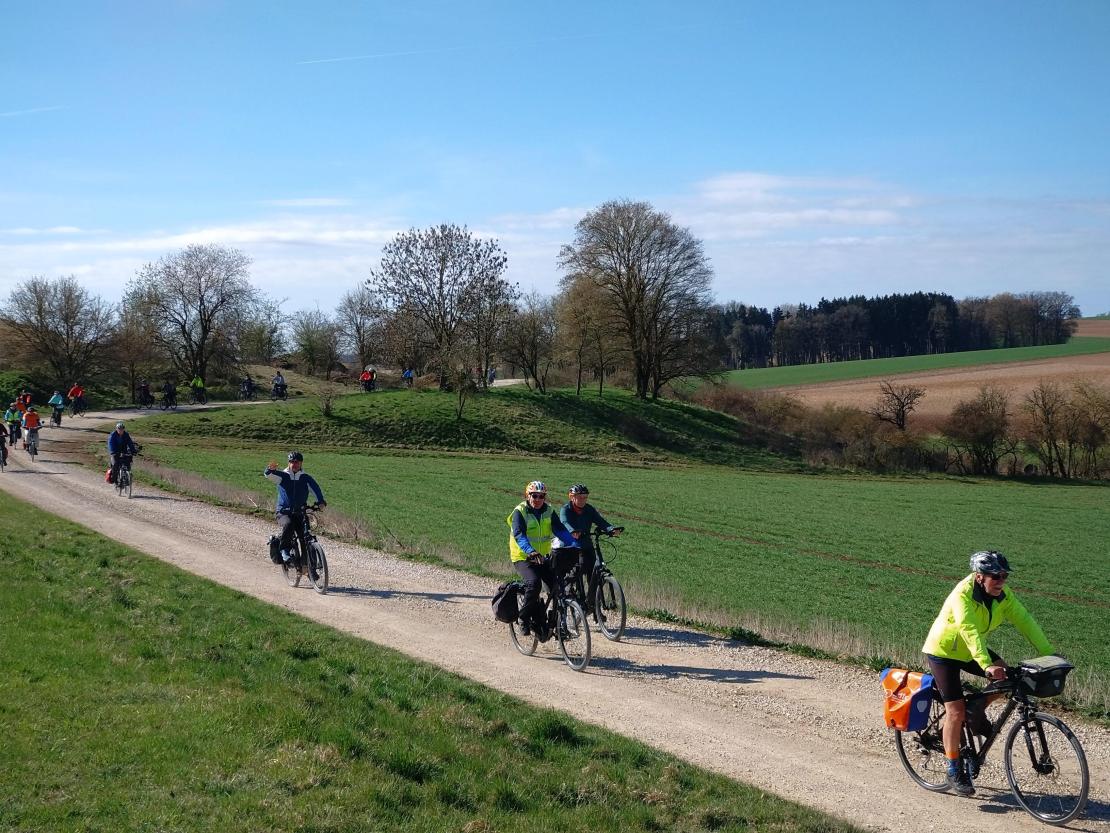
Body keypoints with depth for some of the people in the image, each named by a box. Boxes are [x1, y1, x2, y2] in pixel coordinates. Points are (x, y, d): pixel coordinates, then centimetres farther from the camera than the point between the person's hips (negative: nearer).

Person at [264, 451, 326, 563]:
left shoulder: (306, 477, 5)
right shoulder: (282, 476, 2)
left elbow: (316, 488, -8)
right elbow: (269, 476, -15)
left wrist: (321, 501, -26)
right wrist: (270, 470, -40)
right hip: (284, 511, -2)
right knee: (288, 524, -33)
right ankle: (285, 550, -18)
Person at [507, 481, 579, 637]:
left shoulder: (548, 511, 4)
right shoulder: (520, 512, -11)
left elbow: (561, 530, -7)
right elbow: (519, 535, -25)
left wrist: (574, 545, -25)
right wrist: (530, 551, -43)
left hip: (543, 558, 5)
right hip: (522, 558, -5)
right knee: (533, 583, -30)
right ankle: (525, 618, -13)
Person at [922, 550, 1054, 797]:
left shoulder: (1003, 596, -11)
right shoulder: (962, 596, -31)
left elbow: (1024, 621, -15)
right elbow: (970, 632, -42)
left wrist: (1049, 653, -23)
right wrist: (987, 666, -52)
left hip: (970, 651, 7)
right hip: (943, 651, -7)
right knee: (956, 712, -9)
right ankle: (954, 772, 3)